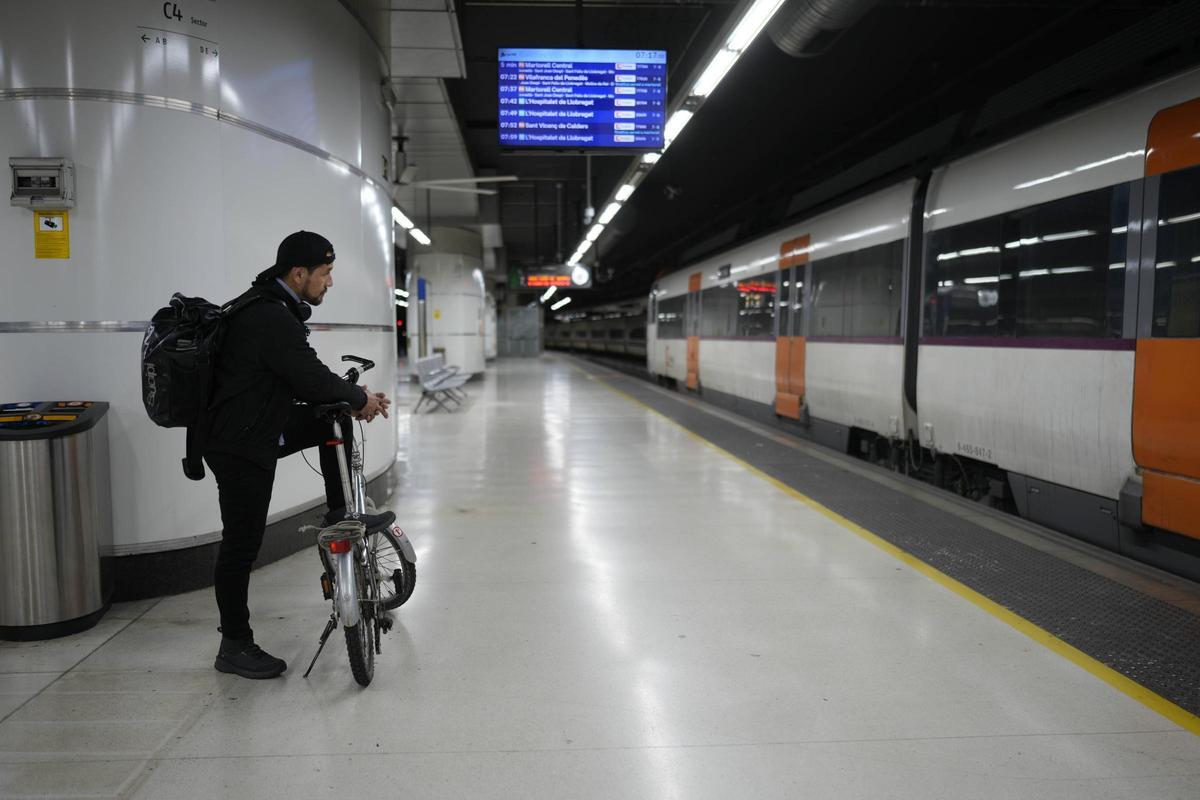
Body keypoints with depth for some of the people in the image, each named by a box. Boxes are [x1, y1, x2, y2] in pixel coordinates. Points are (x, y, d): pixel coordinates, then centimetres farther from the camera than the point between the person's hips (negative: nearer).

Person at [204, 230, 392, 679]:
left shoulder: (273, 310, 10)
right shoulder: (271, 319, -24)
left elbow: (299, 383, 13)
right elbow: (312, 378, -25)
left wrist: (352, 401, 4)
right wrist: (360, 398, -8)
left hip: (261, 428, 10)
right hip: (240, 448, -10)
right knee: (241, 546, -1)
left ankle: (340, 515, 15)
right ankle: (234, 648, 13)